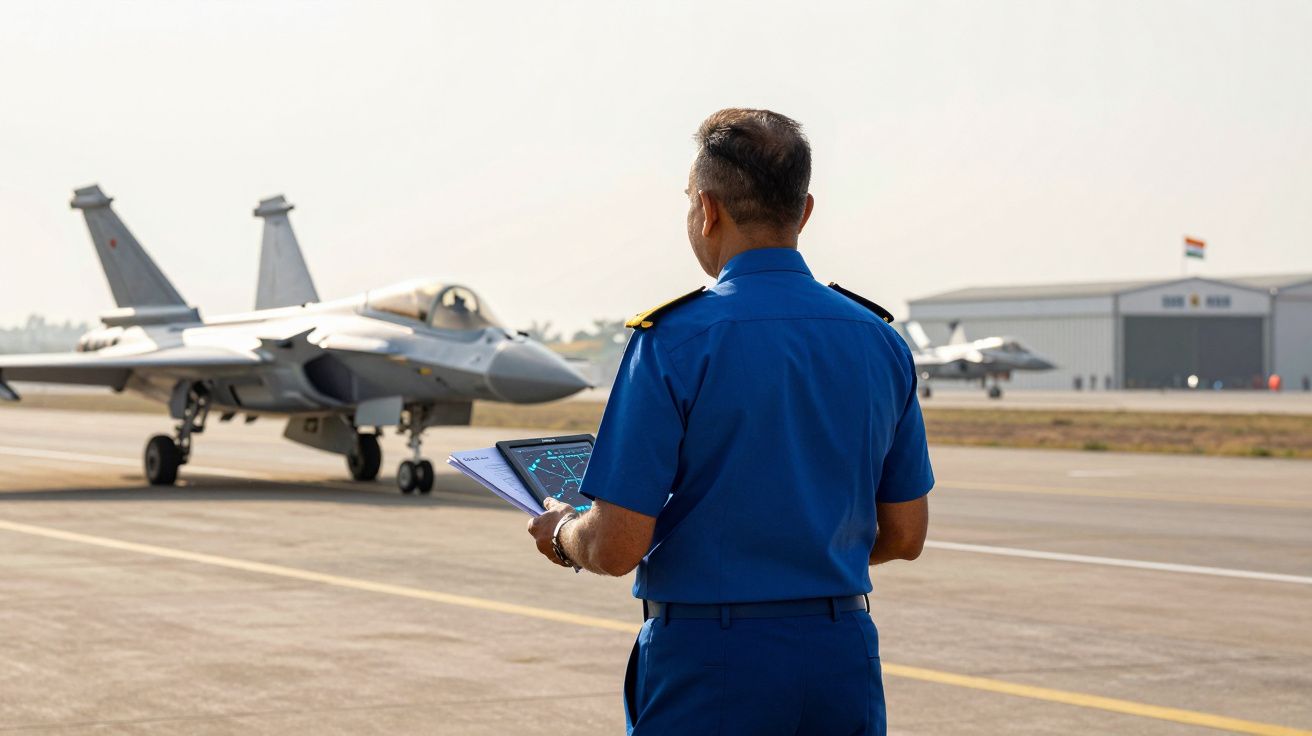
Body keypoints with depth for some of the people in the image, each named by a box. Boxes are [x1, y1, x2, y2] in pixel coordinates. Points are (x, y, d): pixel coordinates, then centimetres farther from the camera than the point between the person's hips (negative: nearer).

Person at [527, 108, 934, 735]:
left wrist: (562, 535, 8)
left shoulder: (673, 341, -13)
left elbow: (616, 547, -14)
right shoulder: (880, 342, 3)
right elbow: (904, 535, 10)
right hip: (845, 662, 5)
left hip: (707, 666, -5)